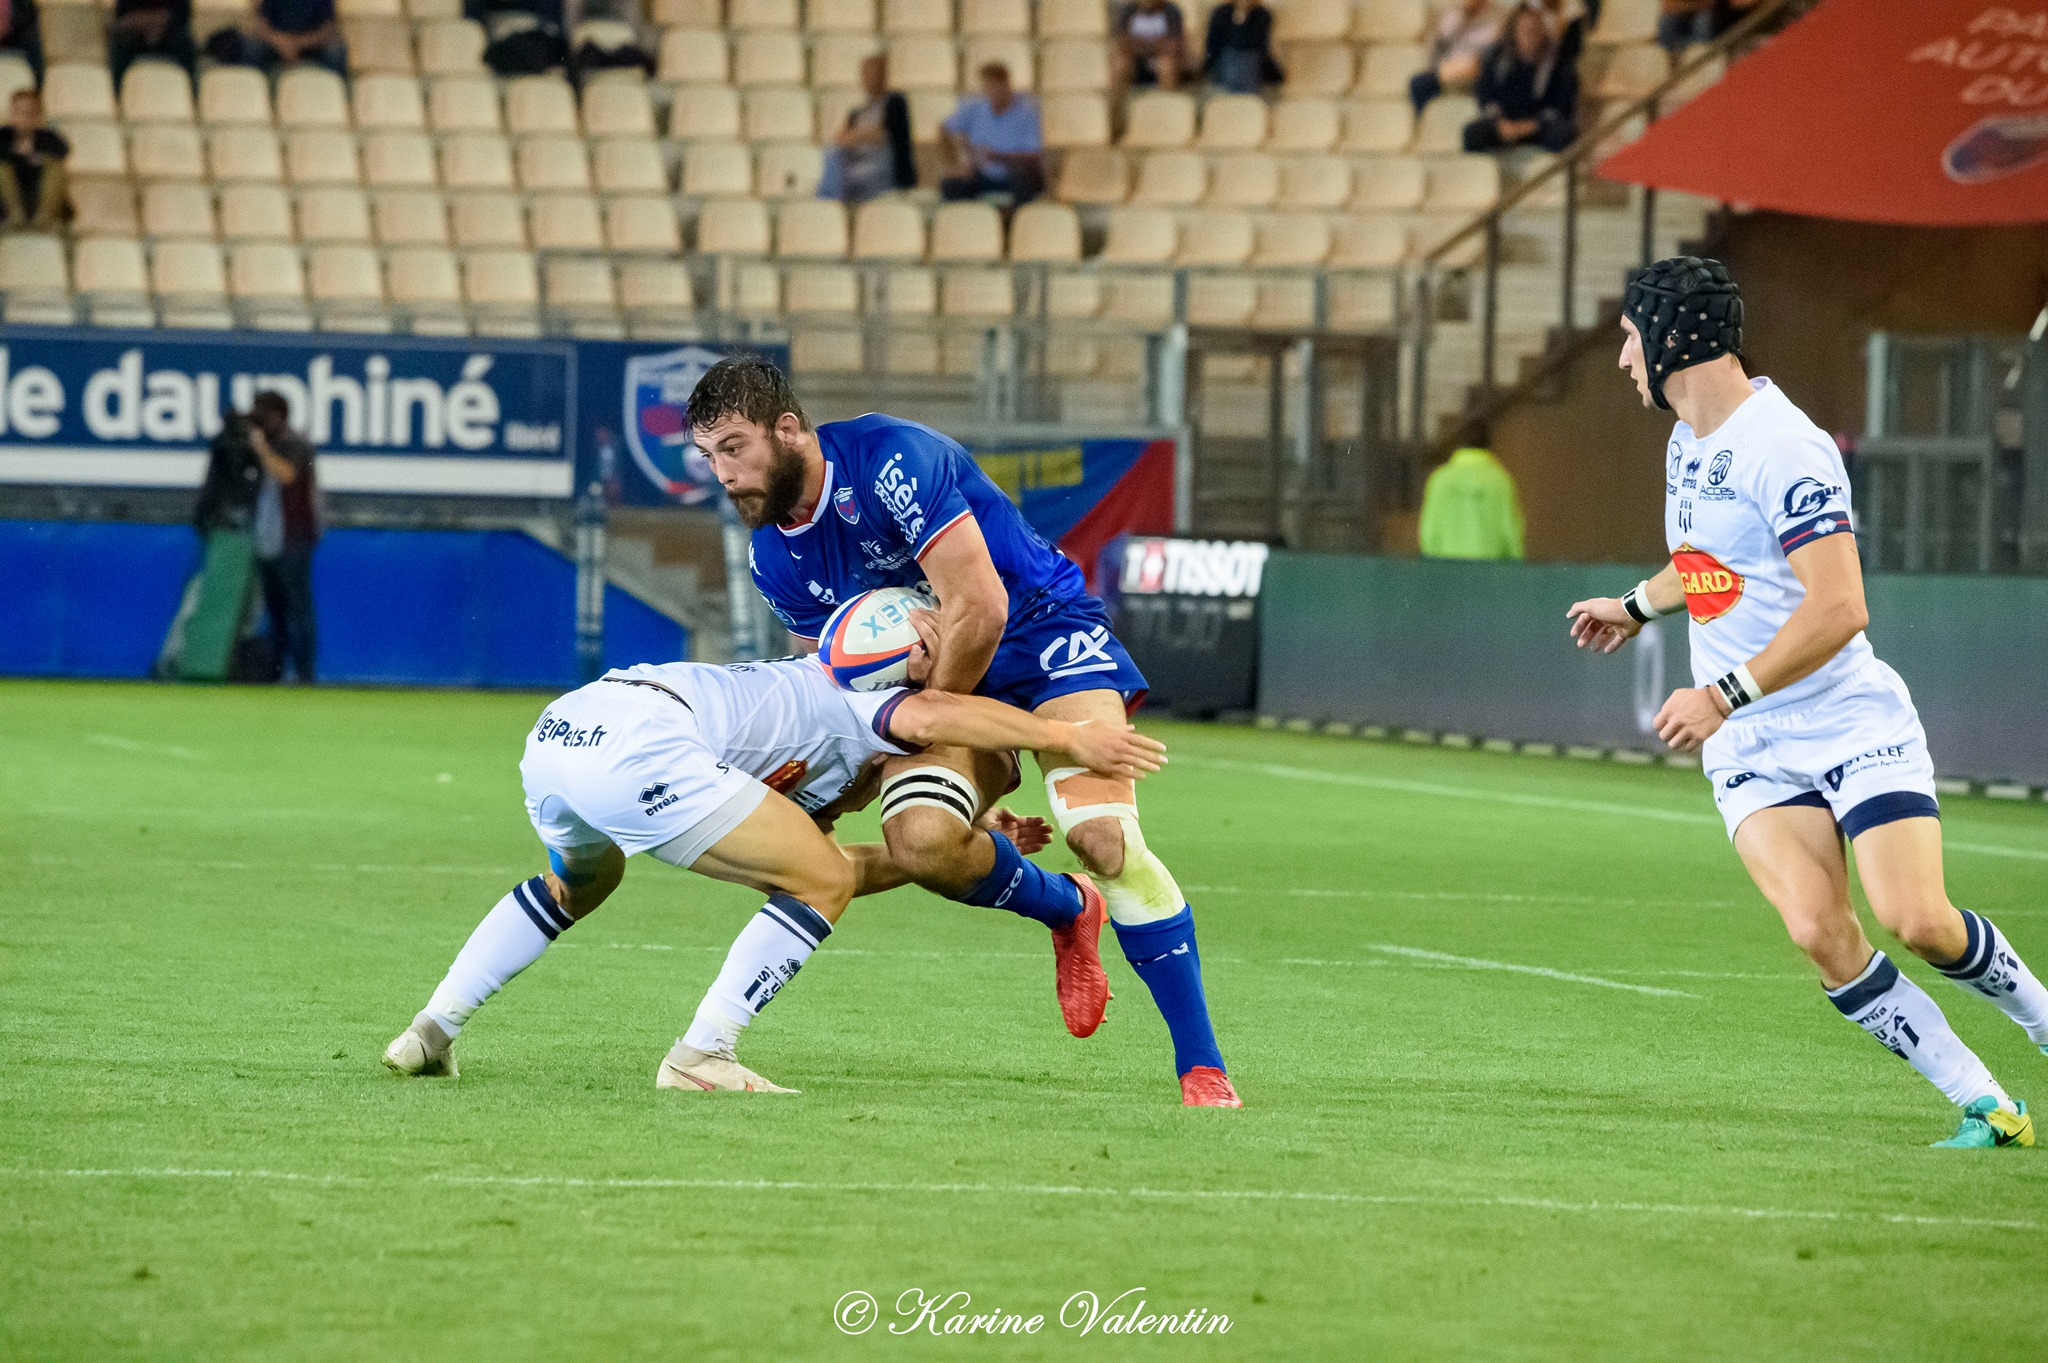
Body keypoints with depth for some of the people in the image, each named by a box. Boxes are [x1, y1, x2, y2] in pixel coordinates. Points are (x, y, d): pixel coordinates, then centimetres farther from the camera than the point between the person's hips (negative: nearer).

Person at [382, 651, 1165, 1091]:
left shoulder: (803, 781, 37)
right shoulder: (856, 709, 13)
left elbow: (841, 867, 41)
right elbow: (928, 717, -8)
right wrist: (1068, 739, -5)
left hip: (554, 735, 9)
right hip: (636, 742, -9)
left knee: (579, 882, 41)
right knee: (820, 883, 2)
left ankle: (432, 1031, 34)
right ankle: (701, 1058, -3)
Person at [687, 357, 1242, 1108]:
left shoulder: (891, 459, -23)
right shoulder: (775, 555, 1)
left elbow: (978, 609, -25)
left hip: (1044, 632, -6)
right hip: (941, 681, 6)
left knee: (1103, 834, -26)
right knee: (918, 838, -24)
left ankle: (1201, 1066, -18)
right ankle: (1067, 914, 7)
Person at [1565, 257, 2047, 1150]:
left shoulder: (1780, 447, -17)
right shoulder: (1689, 442, 12)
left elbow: (1838, 610, -25)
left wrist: (1726, 695, -26)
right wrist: (1640, 605, 49)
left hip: (1852, 723, -6)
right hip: (1747, 747, 7)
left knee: (1917, 921, -20)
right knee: (1821, 935, -17)